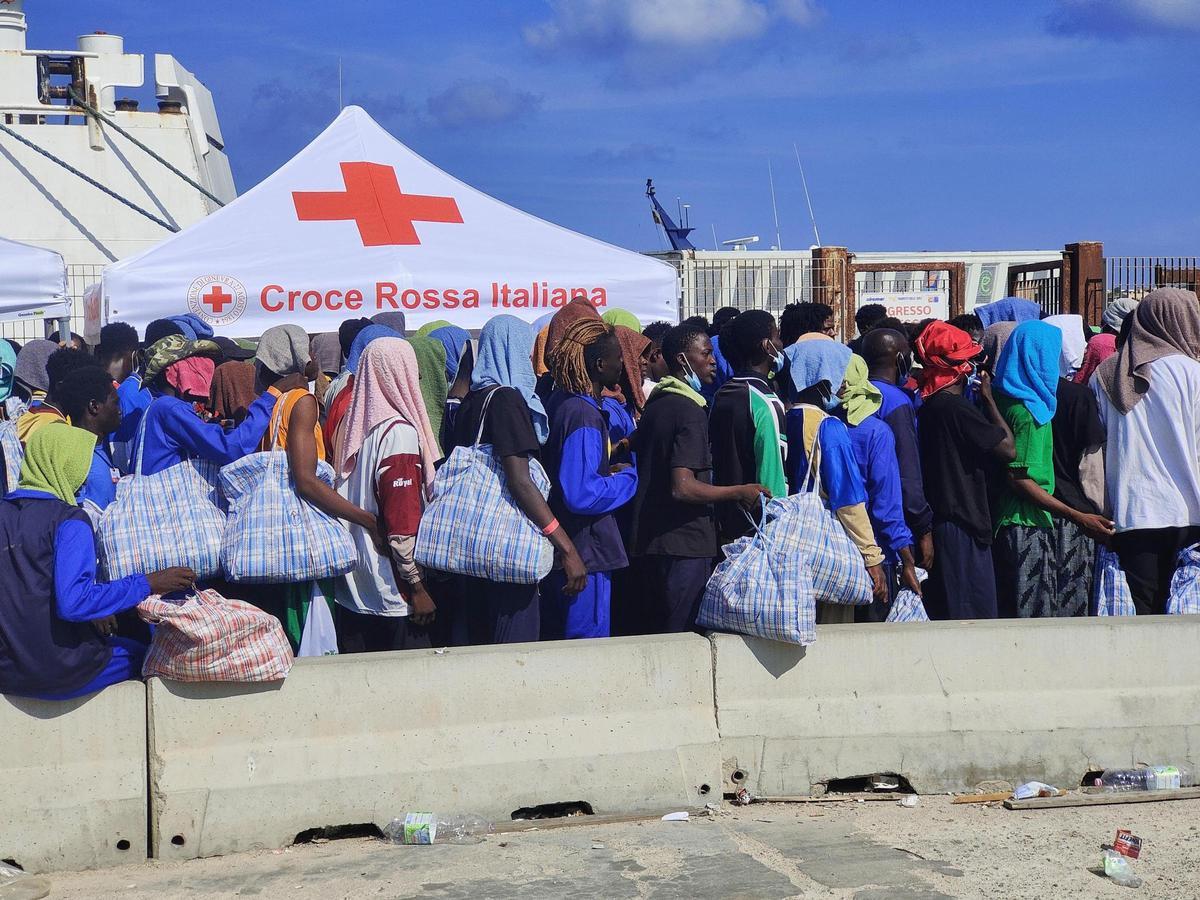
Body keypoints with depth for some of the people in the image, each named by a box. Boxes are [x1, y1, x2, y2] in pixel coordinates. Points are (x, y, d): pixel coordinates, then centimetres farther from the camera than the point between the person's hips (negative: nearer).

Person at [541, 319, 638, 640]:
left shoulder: (558, 402, 9)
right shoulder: (584, 414, -20)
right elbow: (582, 494, -28)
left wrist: (608, 468, 14)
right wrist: (627, 478, -13)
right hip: (586, 553, -10)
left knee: (555, 643, 16)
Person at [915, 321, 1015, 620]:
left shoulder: (927, 406, 10)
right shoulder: (957, 407, -17)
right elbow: (1008, 449, -13)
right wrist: (988, 397, -5)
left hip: (938, 520, 9)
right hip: (962, 527, -9)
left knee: (943, 616, 12)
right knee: (974, 617, -6)